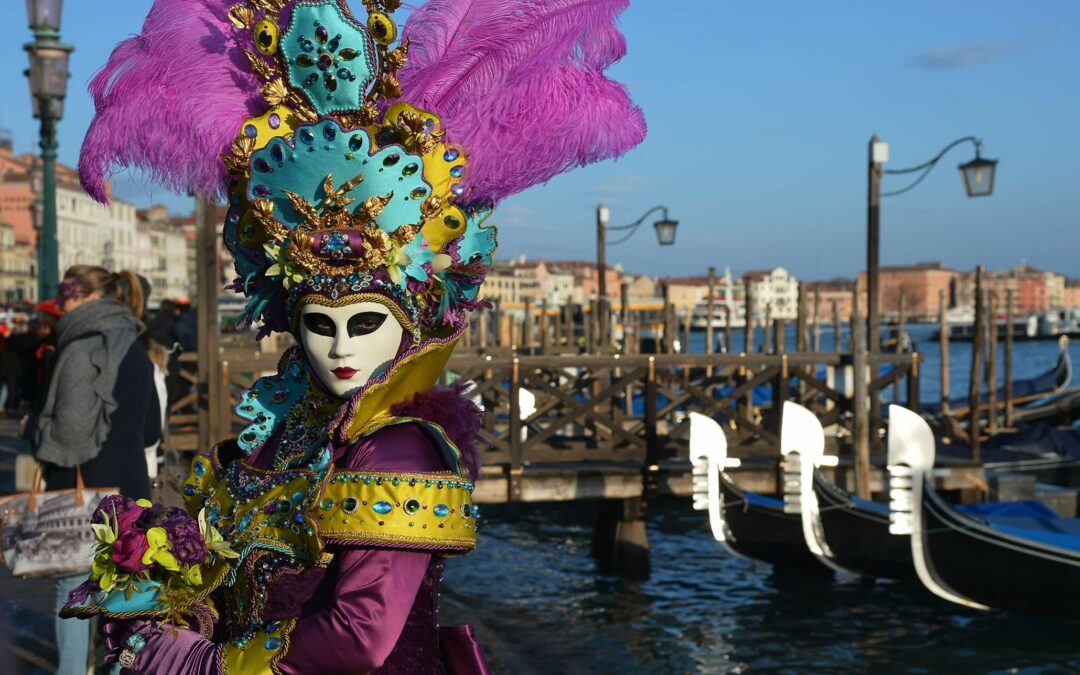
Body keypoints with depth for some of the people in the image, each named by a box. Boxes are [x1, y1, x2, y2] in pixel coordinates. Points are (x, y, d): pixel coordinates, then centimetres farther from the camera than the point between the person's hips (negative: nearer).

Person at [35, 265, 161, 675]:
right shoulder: (135, 349, 11)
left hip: (84, 486, -7)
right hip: (129, 482, 7)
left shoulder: (82, 349, -13)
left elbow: (70, 425, -17)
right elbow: (150, 428, 15)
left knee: (72, 584, 3)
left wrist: (46, 451, 1)